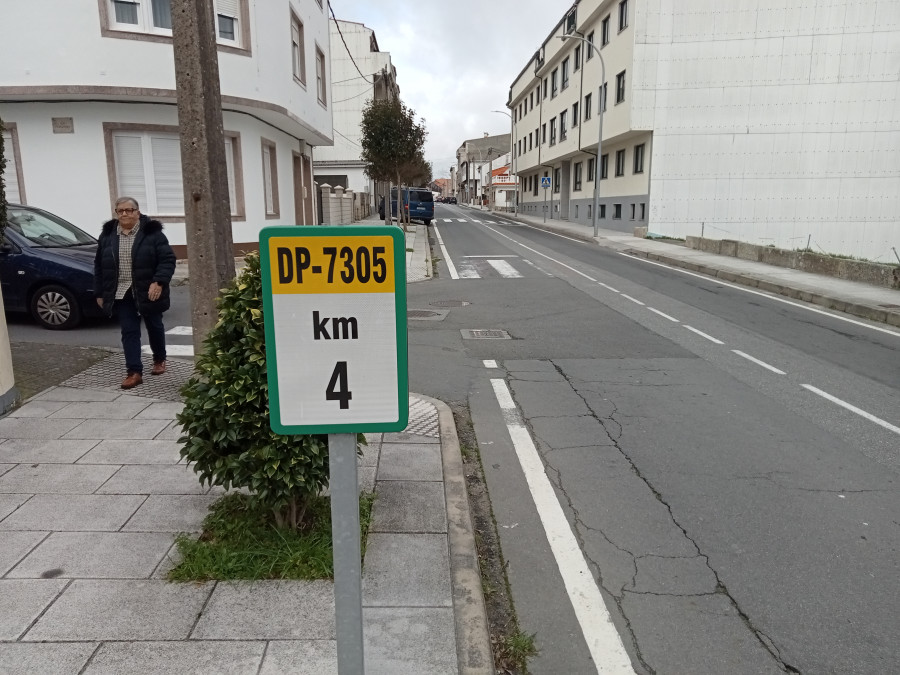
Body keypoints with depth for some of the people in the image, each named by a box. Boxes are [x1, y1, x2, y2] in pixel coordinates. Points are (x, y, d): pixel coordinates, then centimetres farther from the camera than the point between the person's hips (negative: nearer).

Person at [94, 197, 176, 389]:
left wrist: (159, 282, -24)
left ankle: (159, 359, 36)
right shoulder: (107, 235, 5)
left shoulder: (152, 232, -8)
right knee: (129, 332, 0)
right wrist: (100, 293, 8)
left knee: (154, 327, 14)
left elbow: (167, 259, -12)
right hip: (122, 294, 3)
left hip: (148, 292, -3)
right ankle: (134, 372, 1)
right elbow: (99, 266, 10)